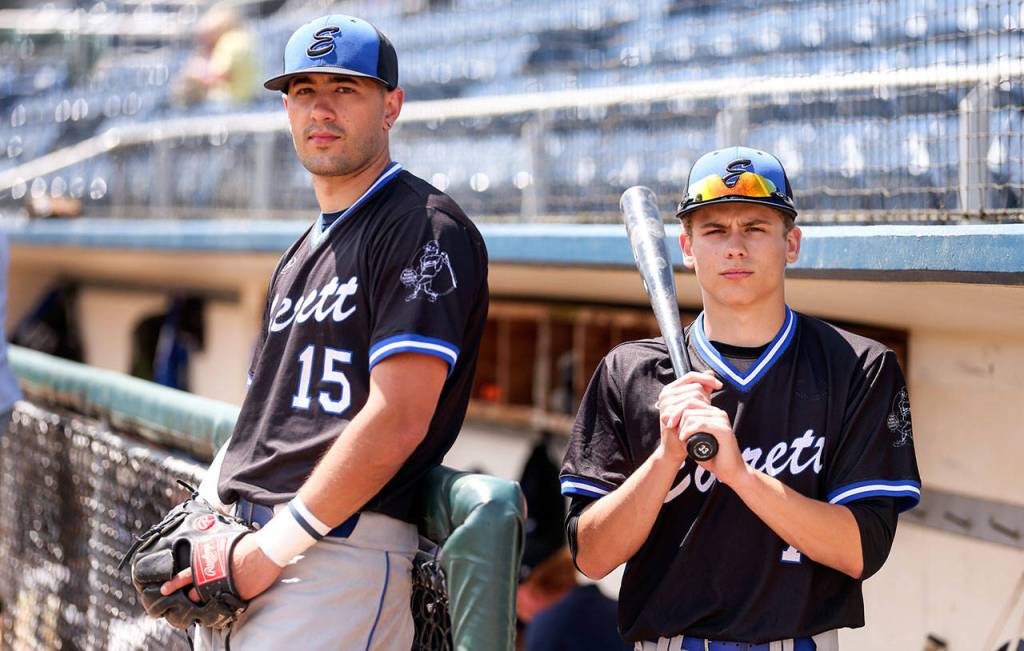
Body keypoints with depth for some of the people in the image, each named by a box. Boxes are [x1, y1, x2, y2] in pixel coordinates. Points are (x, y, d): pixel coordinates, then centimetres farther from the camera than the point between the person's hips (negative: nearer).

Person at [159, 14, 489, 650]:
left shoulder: (427, 227, -6)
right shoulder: (304, 252, 23)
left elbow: (397, 420, -16)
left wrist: (274, 550, -17)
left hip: (342, 553, -8)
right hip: (241, 555, 8)